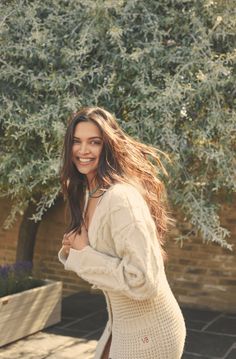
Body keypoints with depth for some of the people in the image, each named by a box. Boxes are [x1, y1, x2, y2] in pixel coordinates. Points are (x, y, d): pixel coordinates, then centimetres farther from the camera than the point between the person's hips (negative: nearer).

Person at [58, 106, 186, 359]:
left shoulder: (121, 197, -25)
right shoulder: (87, 194, 3)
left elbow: (143, 281, -31)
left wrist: (84, 254, -20)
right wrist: (71, 250, -6)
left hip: (149, 334, -8)